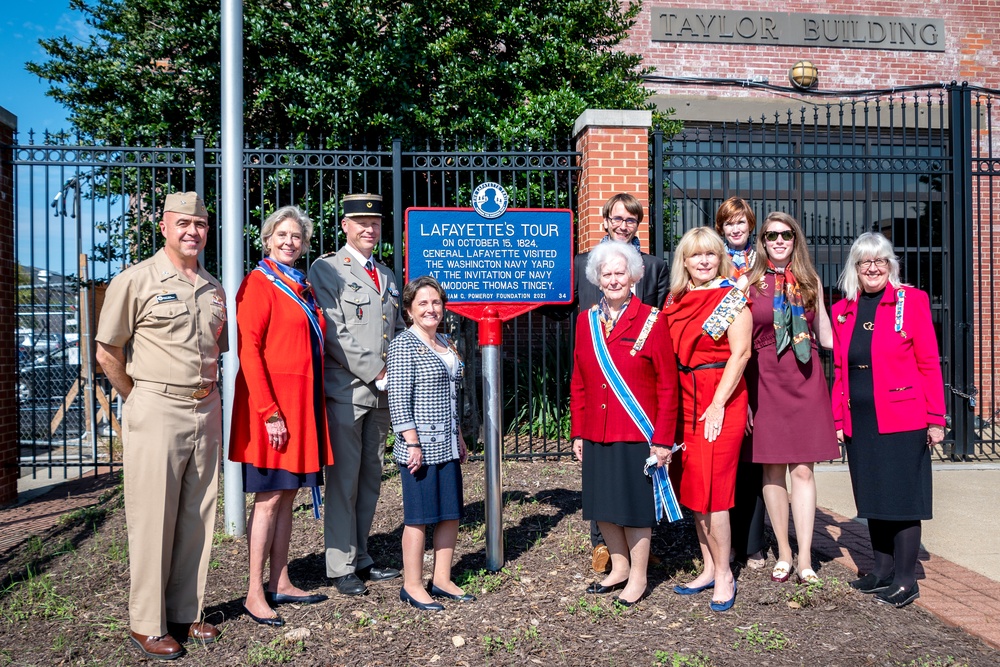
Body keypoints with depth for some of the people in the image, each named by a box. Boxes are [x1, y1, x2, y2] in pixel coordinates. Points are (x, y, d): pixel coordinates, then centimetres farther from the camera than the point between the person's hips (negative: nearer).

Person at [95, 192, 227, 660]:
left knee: (197, 516, 10)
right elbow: (107, 353, -3)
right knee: (153, 519, 0)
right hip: (157, 412, -6)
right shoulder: (136, 280, -4)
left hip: (206, 410, 6)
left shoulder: (213, 289, 13)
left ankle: (185, 613, 23)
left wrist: (203, 390, 13)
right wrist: (141, 399, 2)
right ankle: (147, 625, 13)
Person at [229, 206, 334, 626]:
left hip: (302, 401, 8)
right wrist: (270, 412, -20)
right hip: (272, 402, -8)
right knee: (269, 497, -3)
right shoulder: (259, 283, -8)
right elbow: (249, 351, -15)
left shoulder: (302, 286, 16)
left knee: (287, 495, 12)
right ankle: (255, 594, 7)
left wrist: (311, 404, 13)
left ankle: (280, 583, 21)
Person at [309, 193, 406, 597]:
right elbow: (334, 334, -11)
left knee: (371, 477, 12)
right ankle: (341, 568, 9)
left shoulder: (386, 275, 18)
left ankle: (361, 558, 23)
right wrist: (376, 373, -12)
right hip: (345, 390, -6)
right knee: (343, 480, -2)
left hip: (382, 393, 7)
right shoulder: (326, 269, -2)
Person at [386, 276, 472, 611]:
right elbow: (398, 398, -14)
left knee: (451, 514, 11)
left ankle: (442, 580, 24)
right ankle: (412, 586, 14)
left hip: (447, 445, 8)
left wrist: (459, 437, 19)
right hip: (420, 447, -8)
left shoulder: (445, 345, 15)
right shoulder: (404, 344, -9)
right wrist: (412, 443, -18)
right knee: (419, 516, 1)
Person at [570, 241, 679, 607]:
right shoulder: (586, 321, 6)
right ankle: (619, 568, 34)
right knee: (602, 506, 13)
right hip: (596, 436, 5)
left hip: (637, 435, -4)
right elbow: (578, 383, 10)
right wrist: (577, 433, 8)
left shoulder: (651, 321, -6)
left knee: (634, 507, 6)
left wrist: (663, 439, -10)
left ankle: (638, 578, 24)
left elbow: (668, 385, -7)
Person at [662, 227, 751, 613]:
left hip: (721, 401, -6)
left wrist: (718, 404, -17)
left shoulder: (733, 298, -4)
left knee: (710, 487, -6)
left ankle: (724, 575, 8)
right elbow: (667, 354, 13)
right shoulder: (676, 299, 11)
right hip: (684, 401, 6)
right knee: (693, 488, 10)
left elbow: (740, 353, -11)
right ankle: (709, 569, 22)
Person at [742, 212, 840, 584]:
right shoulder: (750, 282, 3)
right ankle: (784, 552, 17)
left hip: (806, 379, 1)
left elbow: (825, 336, 15)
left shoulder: (810, 281, 10)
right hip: (765, 381, -1)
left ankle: (804, 557, 4)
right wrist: (742, 395, -5)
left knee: (803, 470, -1)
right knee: (772, 469, 4)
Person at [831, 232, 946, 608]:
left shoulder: (911, 300, -2)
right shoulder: (842, 311, 10)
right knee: (872, 498, 12)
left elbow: (929, 363, -4)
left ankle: (905, 580, 12)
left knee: (903, 497, 1)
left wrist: (935, 419, -8)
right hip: (860, 422, 5)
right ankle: (883, 571, 25)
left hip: (902, 419, -4)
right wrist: (838, 420, 7)